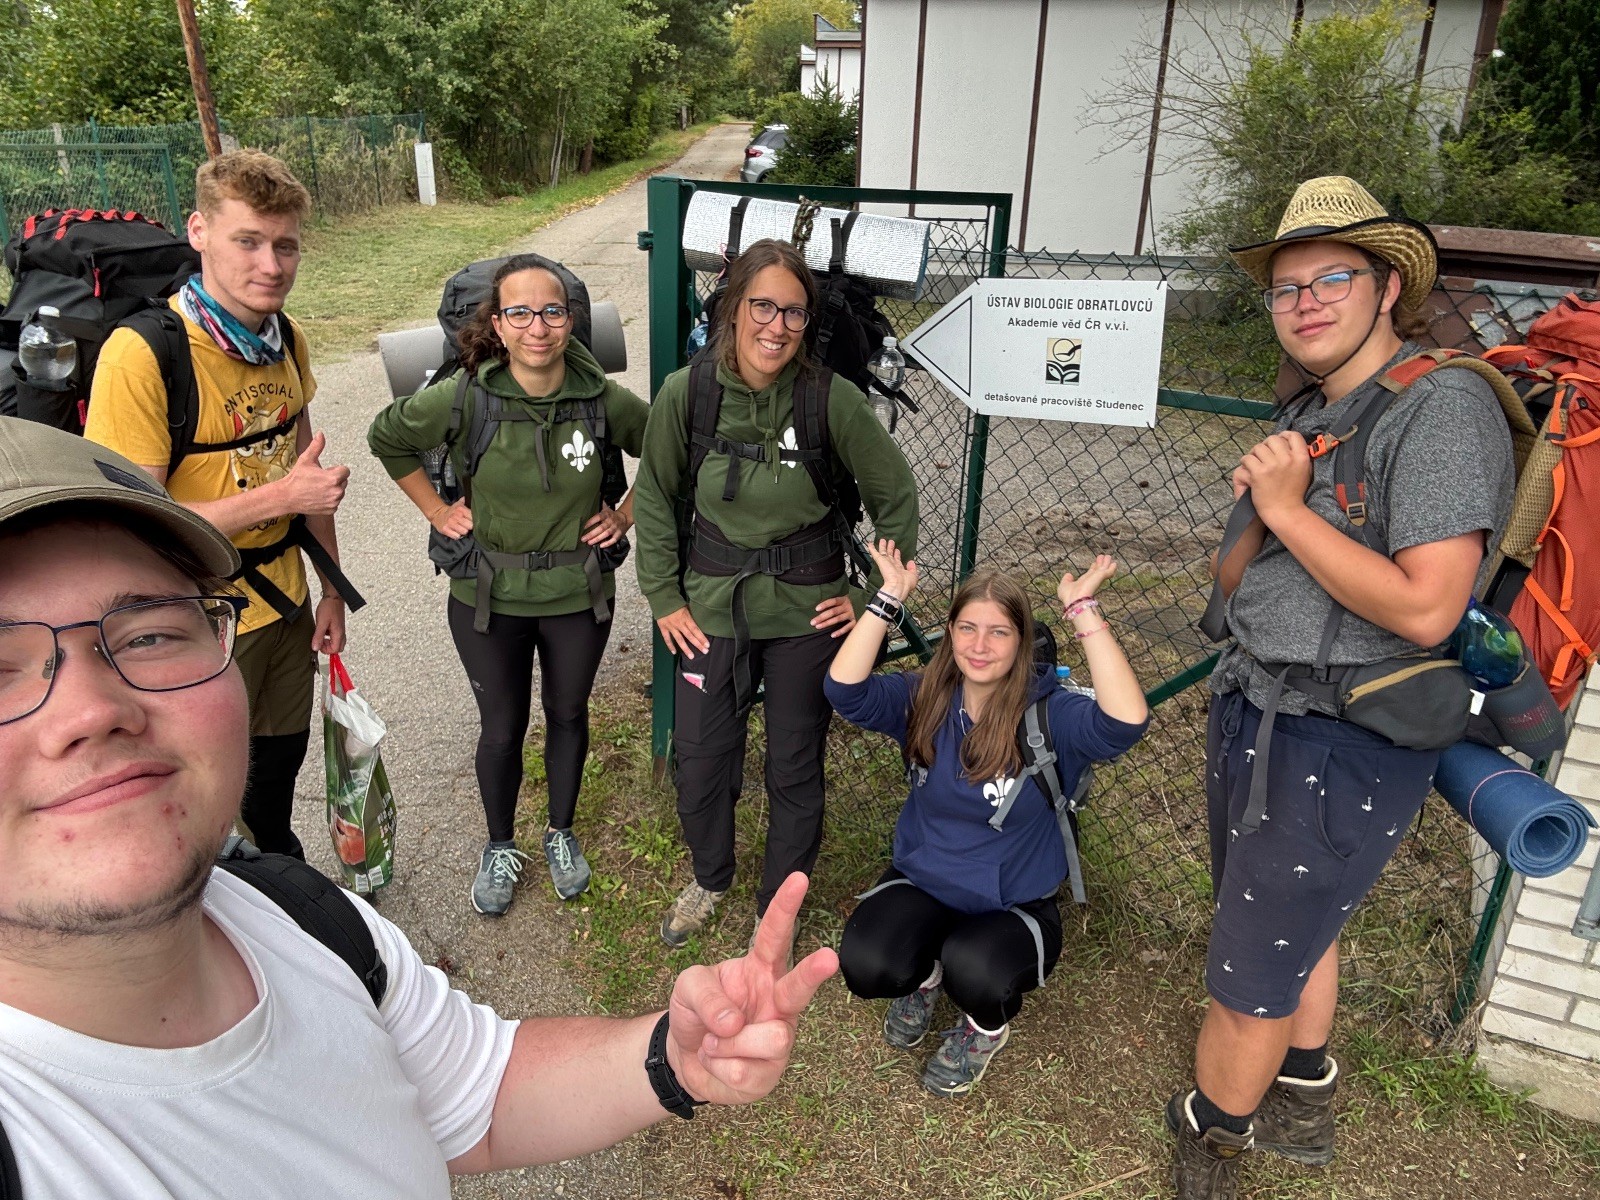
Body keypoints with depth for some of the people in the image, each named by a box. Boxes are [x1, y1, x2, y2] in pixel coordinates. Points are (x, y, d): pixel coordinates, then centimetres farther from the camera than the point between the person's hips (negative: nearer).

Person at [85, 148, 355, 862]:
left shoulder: (286, 340, -1)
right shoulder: (141, 355, -23)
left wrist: (331, 589, 10)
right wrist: (278, 497, -27)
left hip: (285, 605, 6)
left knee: (280, 763, 25)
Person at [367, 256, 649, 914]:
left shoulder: (603, 398, -13)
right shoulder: (465, 398, -17)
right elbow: (387, 437, 2)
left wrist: (625, 516, 0)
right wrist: (435, 510, -1)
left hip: (579, 593, 1)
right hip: (489, 595, -1)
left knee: (568, 714, 19)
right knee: (501, 729, 12)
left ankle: (561, 834, 43)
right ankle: (499, 847, 39)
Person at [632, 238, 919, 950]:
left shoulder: (832, 398, -16)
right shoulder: (687, 392, -12)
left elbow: (894, 496, -4)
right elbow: (656, 500, 2)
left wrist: (876, 596, -4)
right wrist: (664, 598, 1)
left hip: (807, 612, -1)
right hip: (711, 605, 2)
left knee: (795, 767, 13)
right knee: (699, 759, 14)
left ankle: (778, 904, 39)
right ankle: (709, 878, 45)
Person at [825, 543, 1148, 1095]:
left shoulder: (1048, 710, -15)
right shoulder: (922, 698, -6)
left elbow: (1126, 721, -34)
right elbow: (845, 689, -22)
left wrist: (1082, 611, -35)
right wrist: (890, 595, -25)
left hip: (1016, 903, -2)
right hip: (922, 881, 3)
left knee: (975, 971, -33)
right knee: (866, 965, -24)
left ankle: (986, 1027, 8)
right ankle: (924, 977, 15)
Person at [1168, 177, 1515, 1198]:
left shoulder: (1443, 406, -17)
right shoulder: (1308, 417, 10)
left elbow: (1424, 608, -28)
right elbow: (1233, 581, 9)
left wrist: (1289, 510, -21)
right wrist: (1257, 513, -11)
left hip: (1343, 750, -8)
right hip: (1254, 718, 9)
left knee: (1250, 975, 5)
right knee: (1298, 927, 25)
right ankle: (1305, 1103, 48)